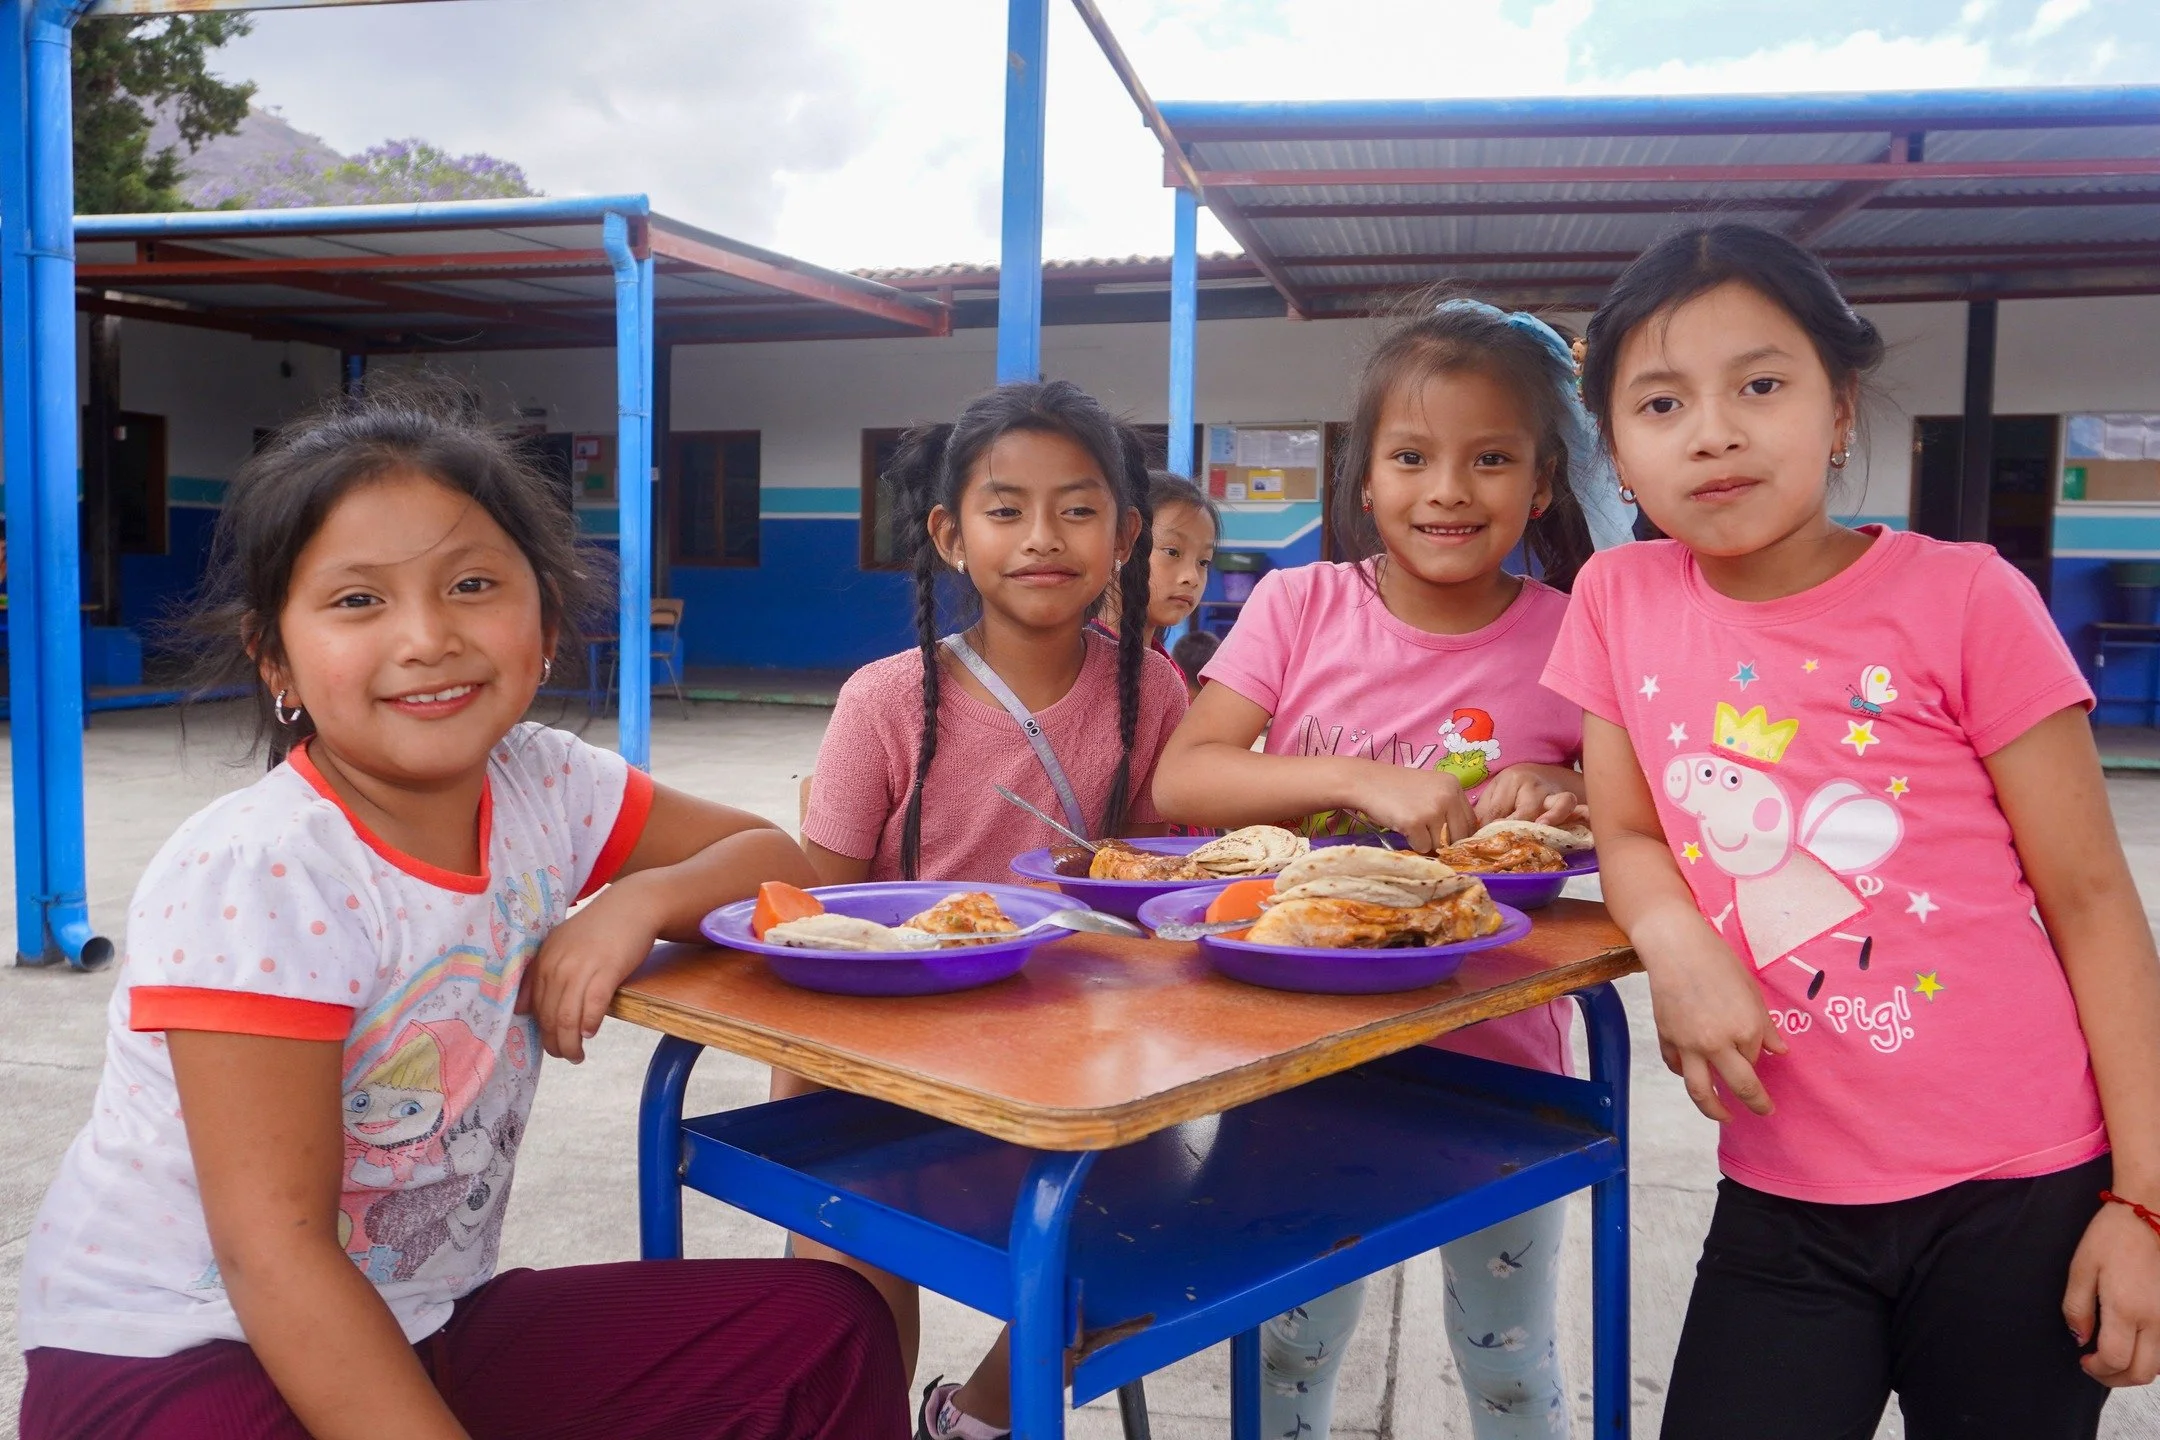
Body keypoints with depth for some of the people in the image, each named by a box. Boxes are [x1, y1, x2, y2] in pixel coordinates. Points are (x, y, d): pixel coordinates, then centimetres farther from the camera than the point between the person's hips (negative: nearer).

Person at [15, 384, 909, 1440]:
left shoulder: (541, 787, -5)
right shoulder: (250, 875, -23)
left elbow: (777, 860, 6)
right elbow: (272, 1250, -24)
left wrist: (642, 900, -15)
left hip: (420, 1320, 6)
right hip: (169, 1355, -5)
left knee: (830, 1330, -9)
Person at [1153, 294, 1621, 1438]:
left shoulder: (1568, 641, -8)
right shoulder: (1299, 606, -7)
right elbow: (1179, 779, -15)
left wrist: (1570, 795, -20)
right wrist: (1363, 780, -28)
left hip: (1494, 1055, 0)